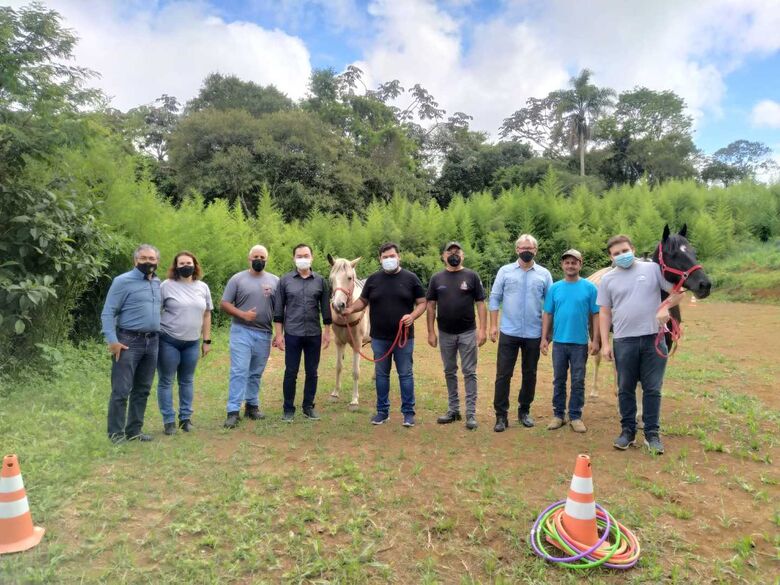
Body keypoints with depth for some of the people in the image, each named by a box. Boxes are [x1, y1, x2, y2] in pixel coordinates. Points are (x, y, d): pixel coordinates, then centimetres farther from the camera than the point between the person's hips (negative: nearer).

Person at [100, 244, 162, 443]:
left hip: (152, 342, 7)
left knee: (142, 390, 11)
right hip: (129, 341, -6)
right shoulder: (123, 281, -7)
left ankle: (134, 430, 21)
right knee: (121, 390, -2)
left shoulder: (158, 283, 13)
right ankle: (116, 432, 8)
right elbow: (108, 313, -9)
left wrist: (157, 336, 14)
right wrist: (112, 340, -17)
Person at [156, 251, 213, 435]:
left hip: (192, 343, 3)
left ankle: (185, 418, 23)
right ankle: (168, 421, 12)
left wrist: (207, 340, 9)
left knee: (187, 381, 12)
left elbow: (206, 315, 11)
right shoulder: (166, 286, -4)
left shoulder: (203, 287, 7)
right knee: (166, 381, 2)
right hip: (168, 341, -3)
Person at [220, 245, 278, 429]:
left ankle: (252, 405, 24)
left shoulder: (275, 281, 8)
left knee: (256, 373, 13)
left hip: (264, 334, 3)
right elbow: (224, 304, -2)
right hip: (241, 332, -3)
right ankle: (233, 411, -5)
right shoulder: (237, 279, 1)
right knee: (239, 371, -7)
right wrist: (243, 314, -16)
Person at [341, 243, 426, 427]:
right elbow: (363, 300, 11)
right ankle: (382, 411, 24)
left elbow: (422, 303, 1)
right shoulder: (373, 279, 5)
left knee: (405, 374, 5)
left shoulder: (411, 278, -1)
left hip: (404, 337, -2)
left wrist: (413, 315, -17)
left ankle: (408, 412, 16)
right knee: (381, 375, 12)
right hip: (379, 338, 2)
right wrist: (351, 309, -8)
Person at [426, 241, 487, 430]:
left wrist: (483, 329, -9)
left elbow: (480, 304, -3)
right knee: (449, 372, 12)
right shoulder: (436, 278, 4)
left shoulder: (471, 276, -1)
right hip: (445, 334, 3)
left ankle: (471, 413, 8)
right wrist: (431, 332, 0)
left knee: (469, 373, 2)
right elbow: (431, 306, 5)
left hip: (468, 333, -2)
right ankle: (453, 410, 25)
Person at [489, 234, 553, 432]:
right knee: (503, 374, 0)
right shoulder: (505, 271, 2)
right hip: (509, 333, -1)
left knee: (530, 374, 12)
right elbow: (495, 298, 1)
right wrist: (493, 325, -5)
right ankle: (501, 415, 9)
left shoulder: (544, 274, 4)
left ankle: (524, 411, 27)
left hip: (534, 334, 1)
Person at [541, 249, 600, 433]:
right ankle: (558, 415, 21)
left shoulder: (590, 288, -2)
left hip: (580, 343, -2)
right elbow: (547, 314, 5)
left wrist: (595, 340, -7)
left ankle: (575, 416, 18)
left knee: (578, 382, 7)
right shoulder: (554, 288, 3)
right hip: (559, 342, 2)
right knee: (558, 380, 11)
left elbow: (596, 315, -2)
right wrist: (544, 338, 0)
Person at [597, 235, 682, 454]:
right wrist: (605, 344, -2)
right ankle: (628, 430, 22)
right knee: (625, 389, 9)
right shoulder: (607, 279, 4)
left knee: (652, 388, 6)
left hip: (653, 338, -1)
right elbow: (604, 313, 4)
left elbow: (678, 292, 4)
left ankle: (652, 433, 17)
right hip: (624, 341, 1)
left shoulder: (653, 269, 2)